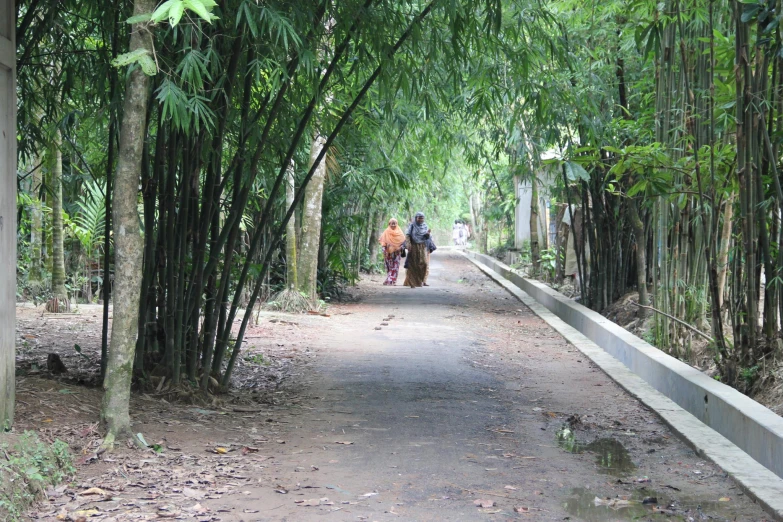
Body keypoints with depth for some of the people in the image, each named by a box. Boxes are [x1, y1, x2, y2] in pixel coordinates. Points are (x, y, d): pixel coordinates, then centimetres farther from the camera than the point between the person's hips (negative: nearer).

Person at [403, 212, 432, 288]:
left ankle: (423, 281, -1)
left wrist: (428, 233, -18)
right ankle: (412, 282, 2)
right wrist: (409, 243, -20)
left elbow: (427, 237, 4)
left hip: (423, 247, 2)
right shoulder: (412, 226, -1)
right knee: (413, 265, -2)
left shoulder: (425, 226, 7)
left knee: (424, 263, -10)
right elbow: (407, 235, -5)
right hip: (414, 248, -2)